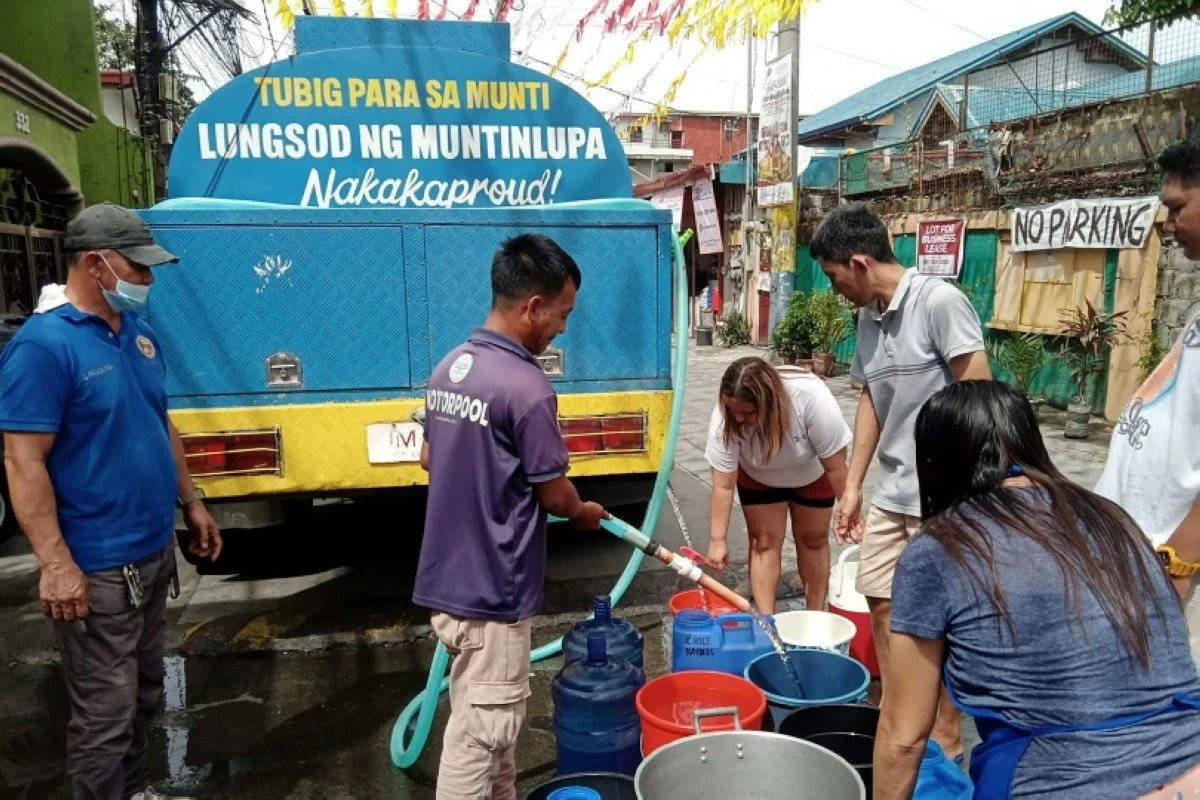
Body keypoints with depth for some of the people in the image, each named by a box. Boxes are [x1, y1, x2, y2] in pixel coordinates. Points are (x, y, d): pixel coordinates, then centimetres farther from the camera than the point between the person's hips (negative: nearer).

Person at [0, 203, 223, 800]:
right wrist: (55, 563, -23)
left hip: (154, 550, 8)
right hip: (98, 569, -8)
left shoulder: (137, 333, 7)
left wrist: (190, 502, 16)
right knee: (105, 712, 5)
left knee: (143, 695, 22)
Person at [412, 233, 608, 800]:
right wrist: (586, 513, 8)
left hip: (448, 580, 9)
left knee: (489, 721, 24)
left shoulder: (447, 368, 4)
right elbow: (554, 494, -13)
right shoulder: (526, 387, -22)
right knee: (477, 737, 4)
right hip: (490, 593, -9)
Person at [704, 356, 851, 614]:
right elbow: (723, 485, -28)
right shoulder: (725, 417, -36)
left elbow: (835, 466, -28)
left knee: (813, 539, 7)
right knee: (764, 541, -3)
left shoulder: (812, 398, -41)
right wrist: (718, 540, -25)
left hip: (812, 474, 0)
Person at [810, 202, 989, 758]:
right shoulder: (868, 318, 8)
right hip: (891, 493, 8)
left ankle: (946, 744, 22)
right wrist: (852, 486, 13)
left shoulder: (939, 303, -15)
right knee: (881, 604, 14)